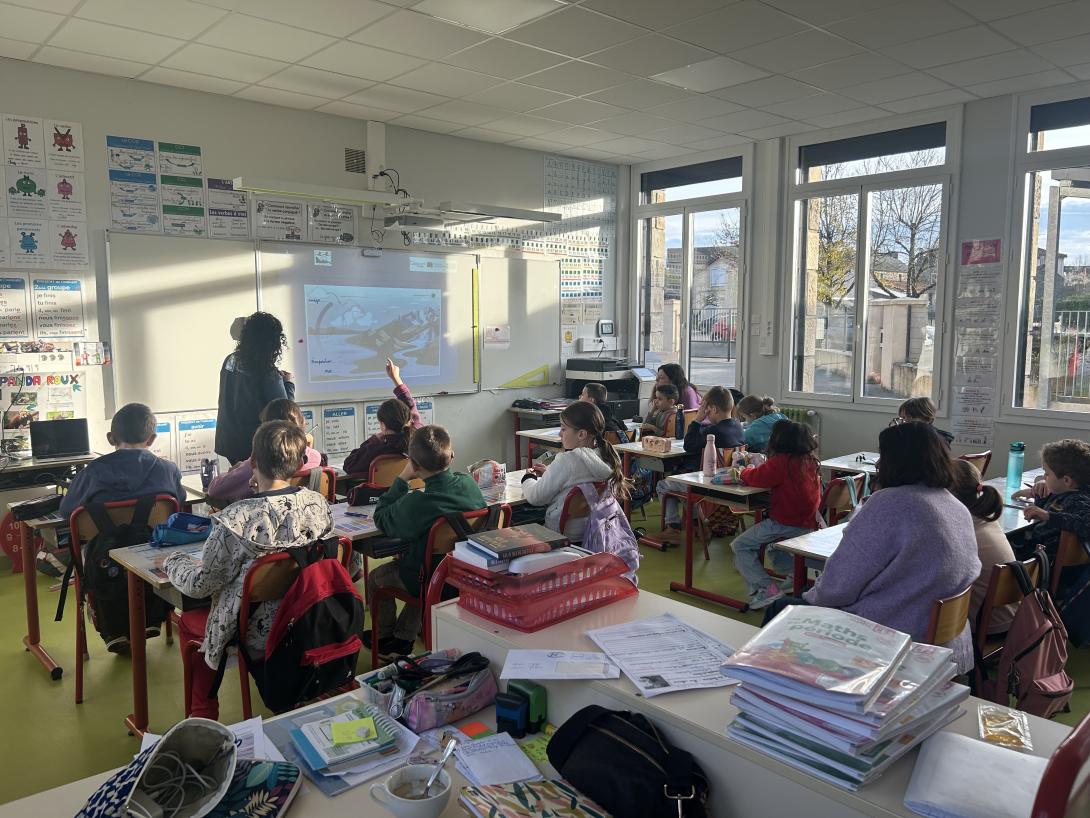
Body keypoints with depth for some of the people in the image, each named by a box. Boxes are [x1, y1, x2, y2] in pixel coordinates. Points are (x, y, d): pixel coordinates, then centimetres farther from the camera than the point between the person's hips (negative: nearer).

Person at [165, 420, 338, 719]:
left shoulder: (236, 521, -27)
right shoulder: (319, 504, -12)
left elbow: (200, 585, -13)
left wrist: (172, 562, 8)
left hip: (259, 636, -6)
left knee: (189, 621, 24)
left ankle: (203, 718, 35)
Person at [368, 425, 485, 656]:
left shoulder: (415, 503, -31)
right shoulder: (468, 483, -15)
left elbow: (381, 520, -13)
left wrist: (402, 479, -13)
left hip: (431, 581, -6)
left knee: (375, 577, 21)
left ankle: (384, 636, 43)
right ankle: (403, 637, 44)